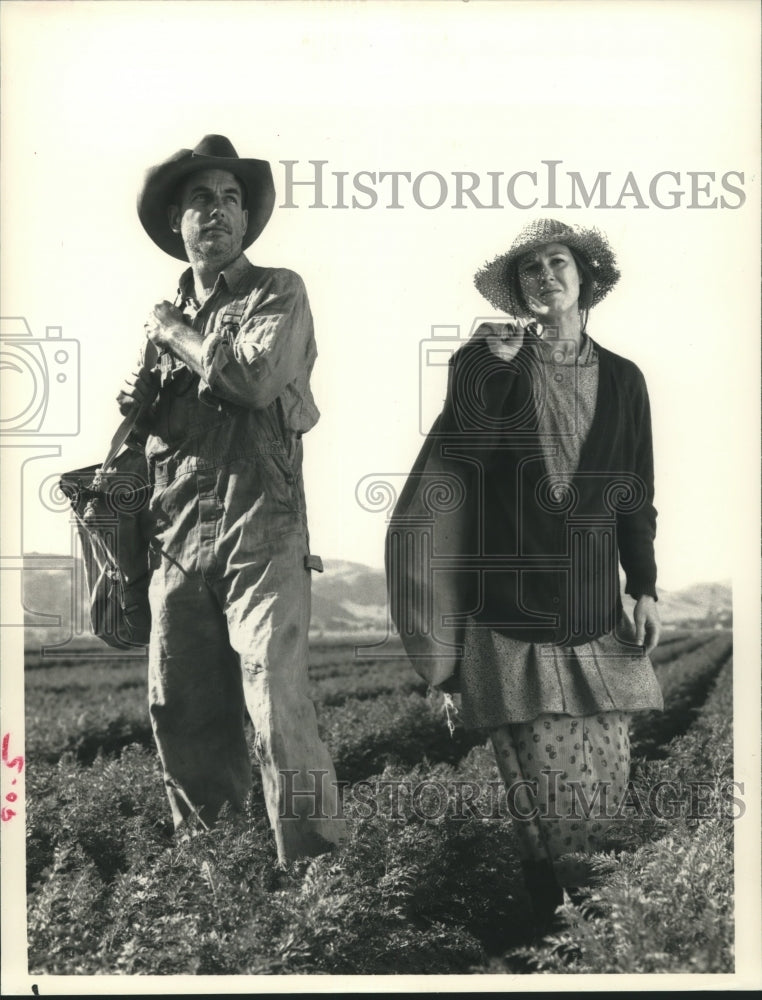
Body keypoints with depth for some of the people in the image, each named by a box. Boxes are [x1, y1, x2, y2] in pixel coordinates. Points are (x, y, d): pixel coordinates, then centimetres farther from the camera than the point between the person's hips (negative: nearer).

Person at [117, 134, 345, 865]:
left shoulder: (278, 293, 2)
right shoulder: (166, 314, 19)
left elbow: (257, 377, -17)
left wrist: (177, 334, -3)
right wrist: (136, 403, 5)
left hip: (259, 535, -5)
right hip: (175, 537, 6)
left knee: (277, 702, -13)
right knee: (178, 709, 9)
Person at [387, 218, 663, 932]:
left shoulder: (621, 379, 12)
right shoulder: (486, 364, 5)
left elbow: (636, 496, 14)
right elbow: (465, 440, -11)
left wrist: (644, 586, 8)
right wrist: (495, 363, -20)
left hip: (597, 617, 3)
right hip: (514, 617, -3)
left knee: (607, 781, 3)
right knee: (544, 785, -4)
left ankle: (577, 908, 25)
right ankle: (548, 926, 17)